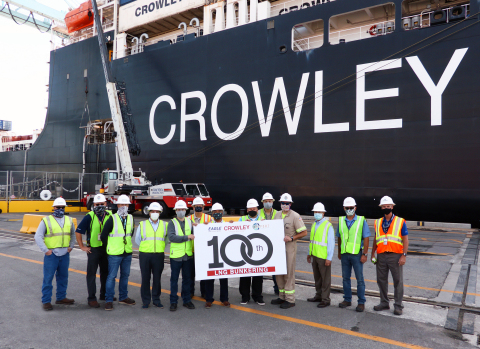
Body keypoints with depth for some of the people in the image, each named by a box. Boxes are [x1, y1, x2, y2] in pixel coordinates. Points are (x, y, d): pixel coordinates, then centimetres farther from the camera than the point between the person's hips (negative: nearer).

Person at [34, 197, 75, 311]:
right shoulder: (46, 221, -4)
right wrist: (45, 250, -12)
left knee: (63, 277, 13)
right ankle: (46, 301, 9)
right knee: (48, 278, -1)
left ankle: (61, 297, 26)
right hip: (51, 254, -4)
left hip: (65, 254, 4)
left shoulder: (69, 220, 9)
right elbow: (38, 237, -6)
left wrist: (71, 246, 8)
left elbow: (73, 234, 21)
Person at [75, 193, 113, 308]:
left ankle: (104, 294, 31)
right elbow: (78, 232, -7)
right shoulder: (89, 217, -11)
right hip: (93, 249, -4)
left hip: (106, 249, 4)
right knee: (91, 274, 2)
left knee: (105, 272, 15)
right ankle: (91, 298, 11)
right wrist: (82, 247, -6)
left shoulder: (110, 216, 0)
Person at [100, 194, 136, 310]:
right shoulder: (112, 219, -10)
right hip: (114, 254, -5)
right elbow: (103, 235, -5)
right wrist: (111, 246, 4)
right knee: (111, 276, 0)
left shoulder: (131, 219, 5)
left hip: (127, 253, 5)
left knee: (125, 275, 14)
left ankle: (123, 297, 27)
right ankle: (109, 300, 10)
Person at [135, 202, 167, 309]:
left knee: (157, 278, 6)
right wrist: (146, 247, 7)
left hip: (159, 255, 1)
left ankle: (156, 299, 19)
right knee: (145, 278, 4)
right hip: (145, 255, 0)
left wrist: (159, 247, 6)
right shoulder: (142, 225, 6)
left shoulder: (165, 225, 7)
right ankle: (145, 300, 16)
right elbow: (137, 240, 12)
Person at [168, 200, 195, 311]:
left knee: (187, 279, 11)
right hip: (176, 255, -3)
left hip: (188, 255, 3)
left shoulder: (190, 221, 9)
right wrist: (187, 237, -20)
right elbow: (171, 237, -16)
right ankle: (173, 301, 16)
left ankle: (187, 300, 23)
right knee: (174, 279, 6)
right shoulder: (172, 223, -1)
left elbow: (194, 235, 4)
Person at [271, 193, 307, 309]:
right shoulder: (277, 214, 10)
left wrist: (291, 238, -18)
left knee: (289, 273, -2)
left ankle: (290, 299, 7)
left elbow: (304, 232, -10)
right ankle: (282, 297, 25)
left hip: (289, 248, -7)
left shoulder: (295, 216, -9)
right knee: (279, 272, 12)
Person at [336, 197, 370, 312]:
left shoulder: (361, 220, -3)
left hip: (356, 254, -4)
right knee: (345, 278, 11)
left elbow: (366, 238, -4)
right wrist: (339, 252, 13)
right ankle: (347, 300, 22)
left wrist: (365, 254, -9)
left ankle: (361, 302, 11)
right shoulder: (341, 220, 7)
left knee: (359, 279, 2)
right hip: (344, 254, 4)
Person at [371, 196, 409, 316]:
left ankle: (398, 306, 14)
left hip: (395, 256, -4)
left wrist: (404, 255, -9)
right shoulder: (377, 223, 10)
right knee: (381, 280, 11)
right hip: (381, 256, 4)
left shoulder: (400, 222, 0)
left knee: (398, 281, 3)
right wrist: (373, 254, 10)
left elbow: (405, 239, -2)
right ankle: (384, 303, 24)